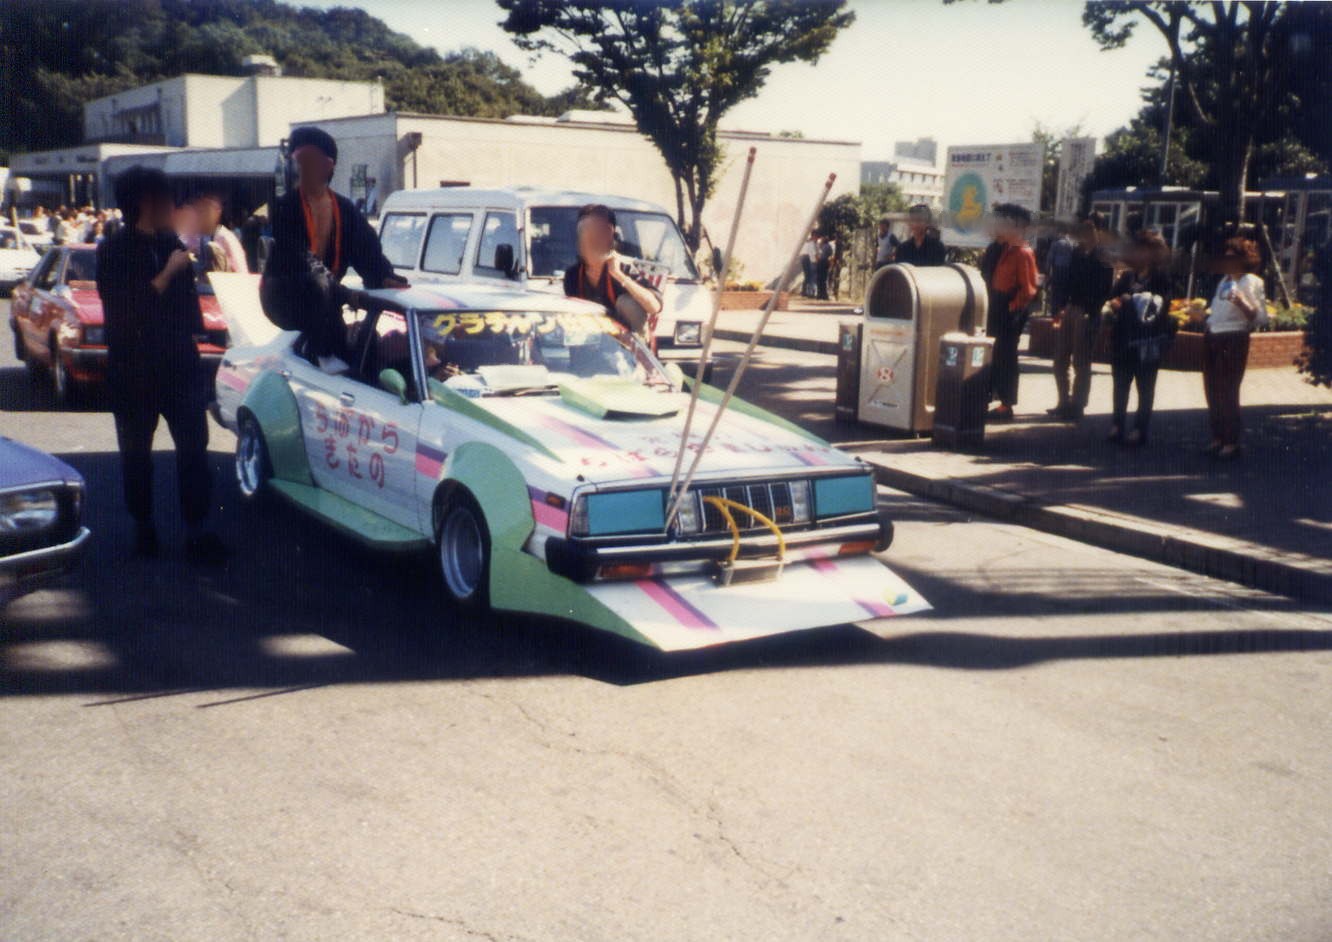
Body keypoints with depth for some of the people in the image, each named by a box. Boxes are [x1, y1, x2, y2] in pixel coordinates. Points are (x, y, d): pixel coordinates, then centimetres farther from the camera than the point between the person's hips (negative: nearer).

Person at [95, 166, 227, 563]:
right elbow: (123, 309, -18)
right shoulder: (113, 251, -6)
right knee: (136, 453, 8)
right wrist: (168, 273, -19)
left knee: (193, 448, -4)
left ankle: (197, 531, -2)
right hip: (133, 370, -3)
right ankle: (143, 527, 21)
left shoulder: (172, 244, 8)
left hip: (180, 365, 3)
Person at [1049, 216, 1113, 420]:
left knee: (1080, 363, 0)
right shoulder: (1077, 254, 9)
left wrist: (1088, 313, -19)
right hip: (1069, 312, 7)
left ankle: (1076, 406, 7)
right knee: (1061, 361, 11)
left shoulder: (1103, 260, -9)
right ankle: (1065, 403, 22)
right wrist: (1060, 309, 4)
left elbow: (1104, 291, -12)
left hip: (1087, 316, -7)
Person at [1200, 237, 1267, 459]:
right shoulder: (1225, 280, 14)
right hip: (1213, 338, 8)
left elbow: (1261, 318, -17)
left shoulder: (1250, 282, -10)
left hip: (1233, 340, -8)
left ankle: (1231, 442, 3)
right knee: (1212, 390, 10)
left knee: (1227, 392, -5)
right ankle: (1218, 438, 19)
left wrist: (1241, 303, -30)